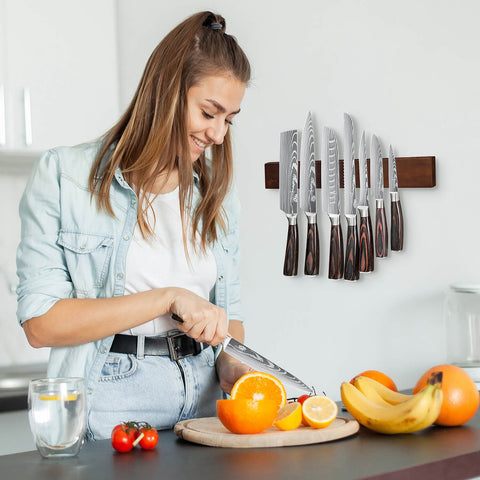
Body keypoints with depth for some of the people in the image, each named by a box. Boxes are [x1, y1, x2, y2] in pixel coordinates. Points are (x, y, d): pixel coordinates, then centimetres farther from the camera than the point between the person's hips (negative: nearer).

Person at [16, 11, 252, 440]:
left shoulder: (217, 196, 15)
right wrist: (168, 298, -12)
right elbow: (40, 323, -7)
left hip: (204, 409, 4)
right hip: (110, 417, -4)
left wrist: (231, 365, -2)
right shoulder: (63, 176, -1)